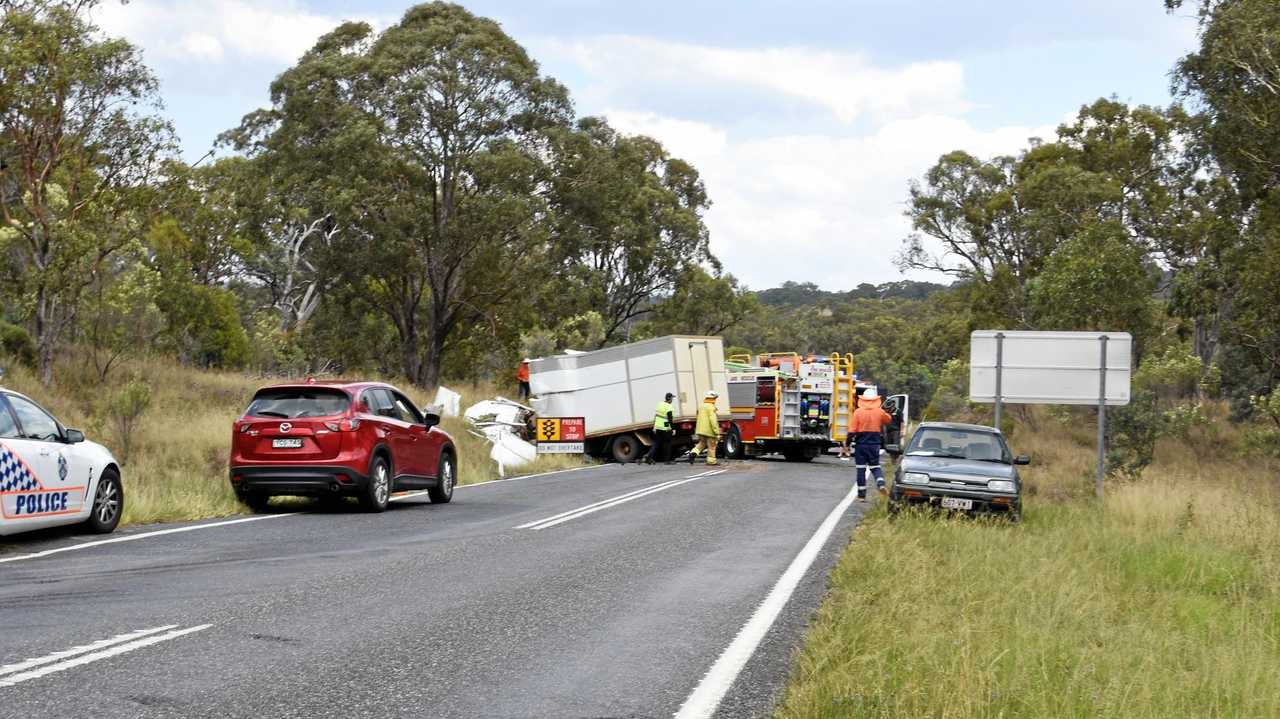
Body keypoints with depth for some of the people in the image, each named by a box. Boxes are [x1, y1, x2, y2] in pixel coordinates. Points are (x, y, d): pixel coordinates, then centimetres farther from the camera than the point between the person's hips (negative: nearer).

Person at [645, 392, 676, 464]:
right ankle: (666, 460, 8)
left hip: (657, 427, 7)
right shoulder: (669, 407, -15)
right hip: (665, 429, -7)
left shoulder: (659, 404, 8)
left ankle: (649, 456, -2)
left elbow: (655, 416, 14)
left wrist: (654, 426, 21)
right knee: (667, 444, 5)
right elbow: (670, 419, -19)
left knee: (656, 443, 12)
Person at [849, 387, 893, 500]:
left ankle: (861, 494, 8)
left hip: (860, 444, -2)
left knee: (861, 469, 6)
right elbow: (889, 420, 19)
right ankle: (880, 483, -15)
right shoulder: (880, 412, -2)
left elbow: (852, 430, -11)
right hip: (874, 444, 2)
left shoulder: (858, 412, -9)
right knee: (875, 466, 13)